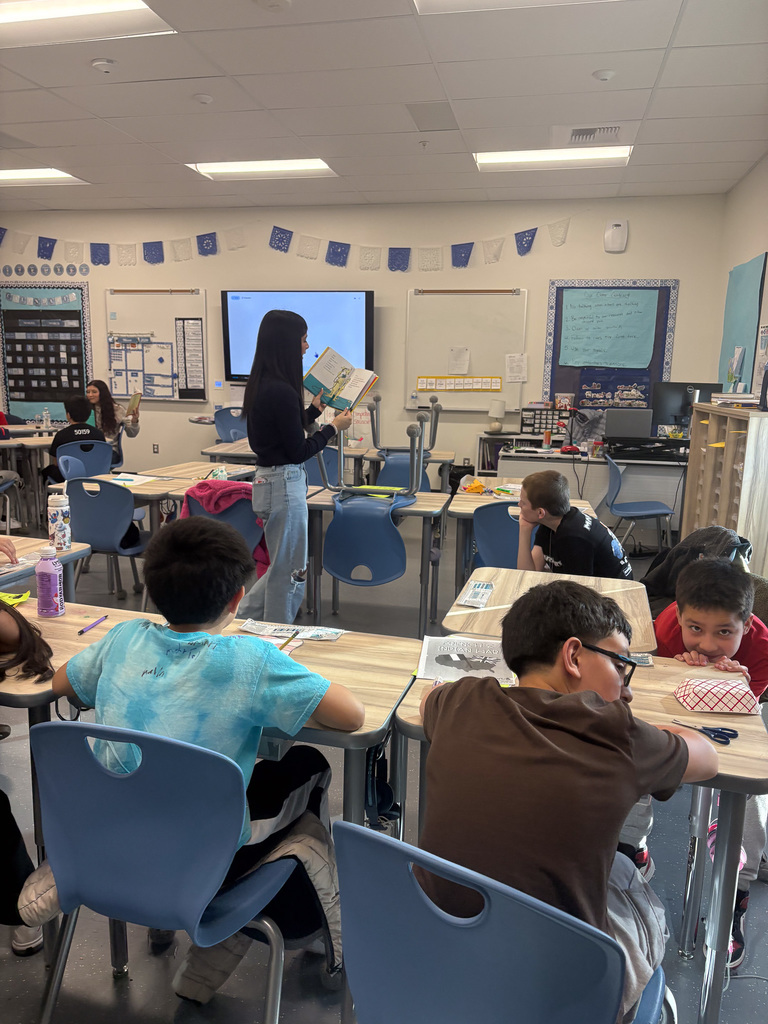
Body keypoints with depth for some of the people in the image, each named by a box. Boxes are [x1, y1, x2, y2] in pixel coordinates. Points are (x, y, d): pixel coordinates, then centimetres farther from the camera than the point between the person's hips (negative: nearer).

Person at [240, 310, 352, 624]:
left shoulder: (260, 384, 8)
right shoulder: (281, 391, -21)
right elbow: (298, 451, -17)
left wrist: (314, 409, 22)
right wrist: (334, 427, -6)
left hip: (269, 478, 10)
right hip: (284, 483, -10)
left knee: (286, 566, 22)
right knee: (289, 571, 5)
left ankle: (244, 615, 30)